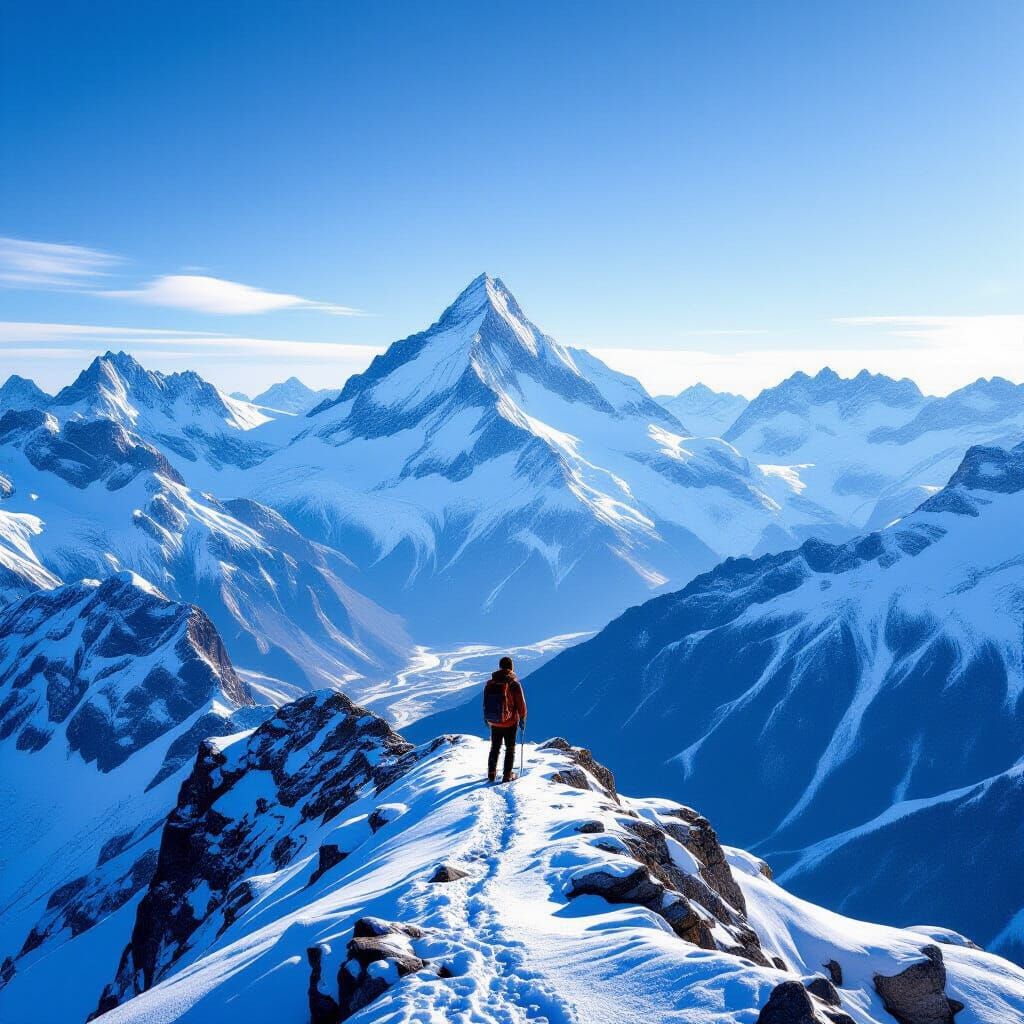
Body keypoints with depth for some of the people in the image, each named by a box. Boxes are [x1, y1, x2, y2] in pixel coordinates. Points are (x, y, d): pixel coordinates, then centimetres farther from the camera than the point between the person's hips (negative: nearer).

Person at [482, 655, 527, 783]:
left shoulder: (490, 683, -6)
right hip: (510, 723, -3)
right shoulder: (514, 684, -18)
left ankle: (491, 774, 23)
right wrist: (522, 719, 5)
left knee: (495, 748, 19)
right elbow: (521, 704, -11)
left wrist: (486, 718, 19)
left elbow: (485, 703, 4)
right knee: (510, 749, 12)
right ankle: (507, 775, 13)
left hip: (494, 722, 3)